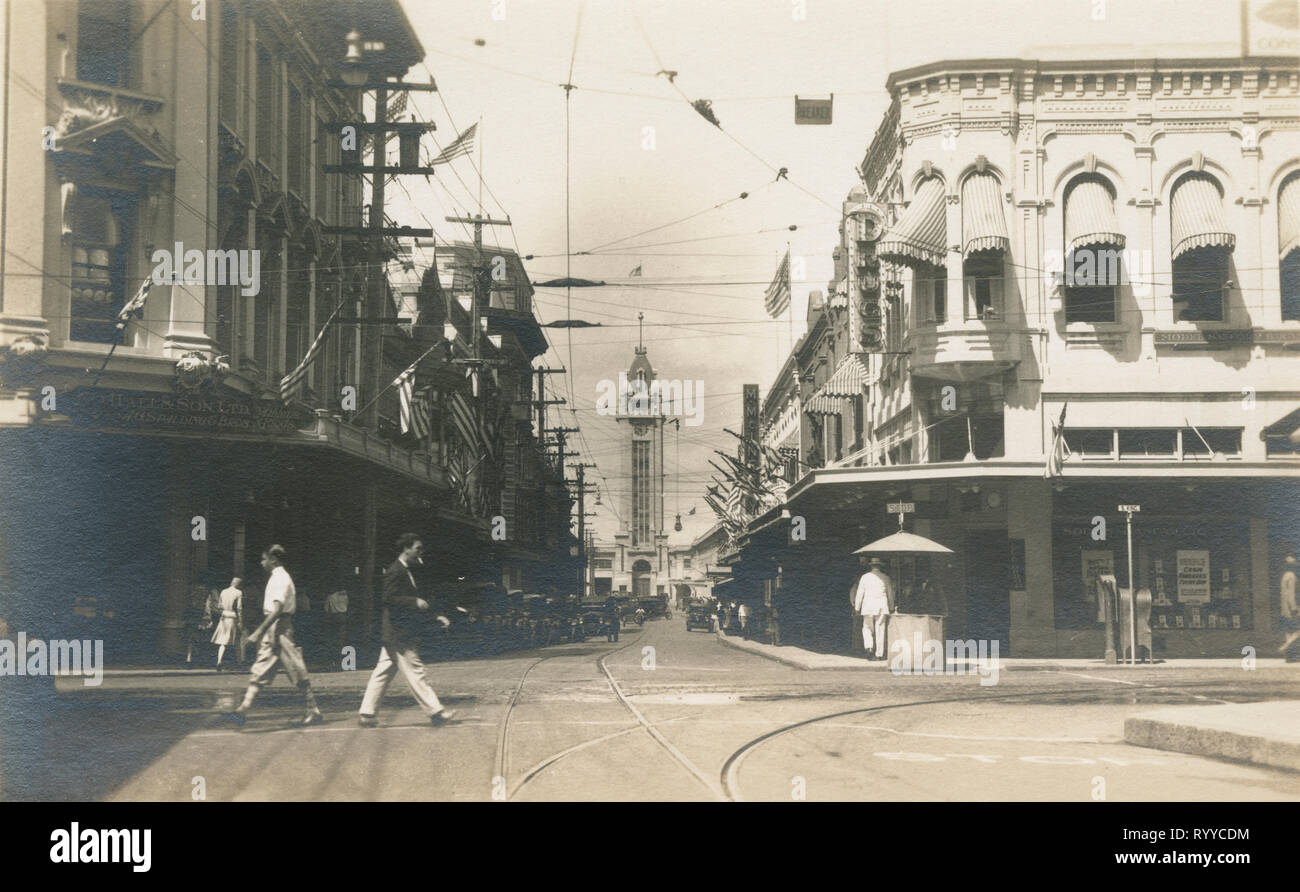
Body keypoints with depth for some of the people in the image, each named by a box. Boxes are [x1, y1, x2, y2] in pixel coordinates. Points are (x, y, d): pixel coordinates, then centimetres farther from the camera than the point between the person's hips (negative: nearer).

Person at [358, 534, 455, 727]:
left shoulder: (406, 572, 19)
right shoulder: (396, 572, -13)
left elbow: (412, 603, 27)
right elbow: (389, 598, -22)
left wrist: (435, 617, 21)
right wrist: (415, 602, -23)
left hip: (393, 635, 10)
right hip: (398, 633, -10)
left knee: (382, 673, 10)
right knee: (415, 672, -6)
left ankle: (367, 713, 13)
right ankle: (435, 711, -4)